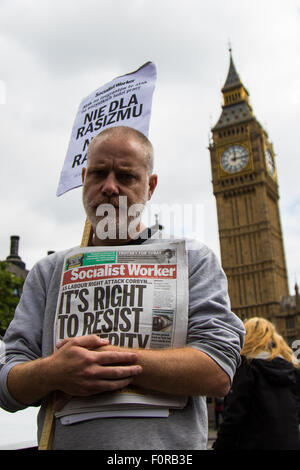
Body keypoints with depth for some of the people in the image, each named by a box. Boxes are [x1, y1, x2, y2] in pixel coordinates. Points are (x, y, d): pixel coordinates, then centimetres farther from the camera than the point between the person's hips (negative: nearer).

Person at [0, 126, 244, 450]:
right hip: (64, 441, 2)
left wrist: (102, 357, -18)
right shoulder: (48, 271, 5)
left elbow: (218, 372, -13)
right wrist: (53, 372, -21)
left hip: (166, 443, -1)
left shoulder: (195, 260, -2)